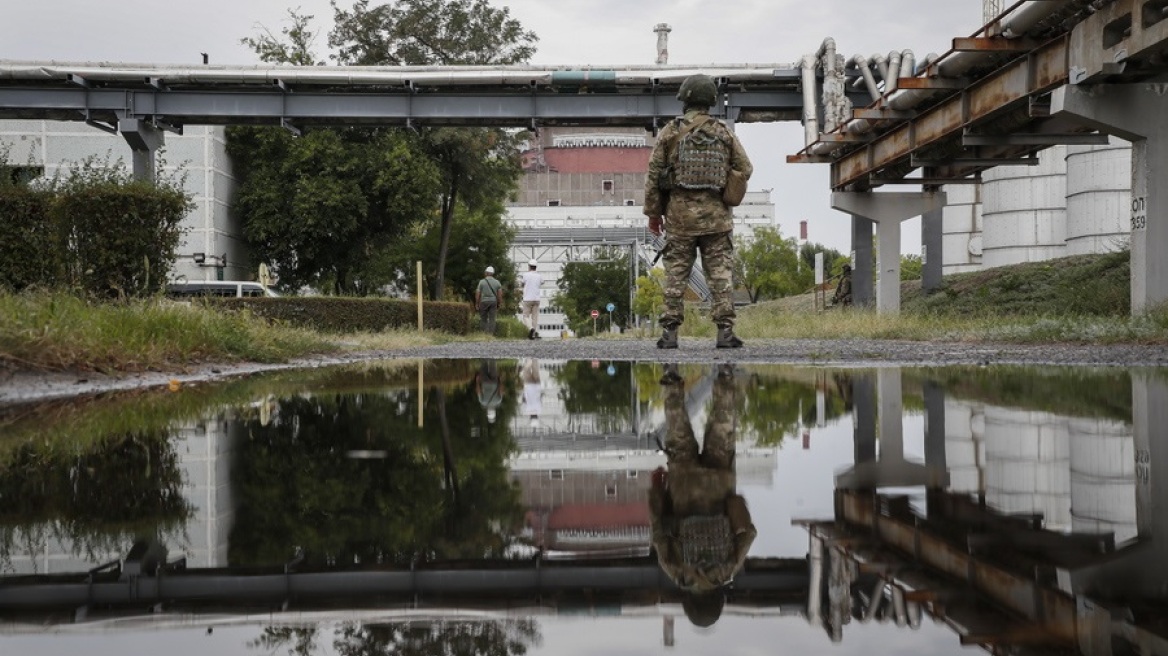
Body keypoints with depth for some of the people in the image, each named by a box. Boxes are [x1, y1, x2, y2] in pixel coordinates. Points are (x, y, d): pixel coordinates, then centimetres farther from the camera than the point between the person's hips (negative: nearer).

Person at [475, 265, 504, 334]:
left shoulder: (482, 282, -4)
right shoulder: (497, 282, 2)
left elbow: (478, 293, -4)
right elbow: (500, 294, 1)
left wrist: (477, 303, 3)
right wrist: (500, 303, 8)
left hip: (484, 301, -2)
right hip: (493, 301, 2)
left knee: (483, 318, 10)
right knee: (492, 319, 2)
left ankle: (485, 331, -1)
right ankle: (491, 333, -2)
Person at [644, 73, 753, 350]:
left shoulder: (670, 132, 0)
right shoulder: (724, 133, 4)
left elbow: (654, 174, -1)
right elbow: (745, 170, 5)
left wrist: (653, 212, 6)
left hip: (679, 215, -1)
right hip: (716, 216, 1)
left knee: (675, 274, 4)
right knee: (721, 273, 2)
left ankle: (670, 332, 2)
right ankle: (725, 330, -3)